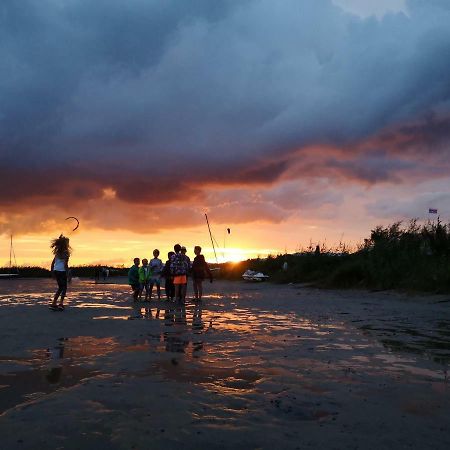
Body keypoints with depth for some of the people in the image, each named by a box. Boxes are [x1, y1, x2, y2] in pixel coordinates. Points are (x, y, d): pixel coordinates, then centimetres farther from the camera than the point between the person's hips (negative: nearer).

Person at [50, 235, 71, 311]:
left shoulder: (57, 252, 12)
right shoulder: (66, 253, -9)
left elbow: (53, 263, 13)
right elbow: (65, 264, -16)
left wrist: (52, 272, 19)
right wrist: (67, 272, -12)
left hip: (56, 271, 7)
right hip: (62, 271, -7)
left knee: (60, 287, 18)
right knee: (64, 287, 3)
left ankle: (54, 303, 15)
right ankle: (61, 304, -6)